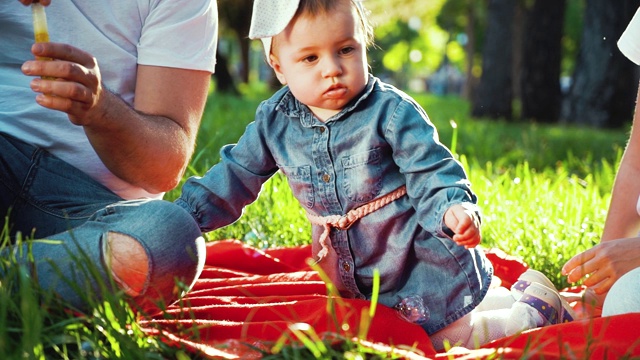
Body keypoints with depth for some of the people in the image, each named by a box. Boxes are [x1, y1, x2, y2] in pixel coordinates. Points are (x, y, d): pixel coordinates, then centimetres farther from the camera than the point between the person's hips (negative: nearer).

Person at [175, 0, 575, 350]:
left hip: (423, 254, -6)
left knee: (451, 336, -6)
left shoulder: (391, 111, -21)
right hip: (358, 272, 6)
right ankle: (520, 294, 38)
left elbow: (432, 173, -20)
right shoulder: (274, 122, -6)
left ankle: (538, 310, 19)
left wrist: (454, 209, -40)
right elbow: (236, 175, 5)